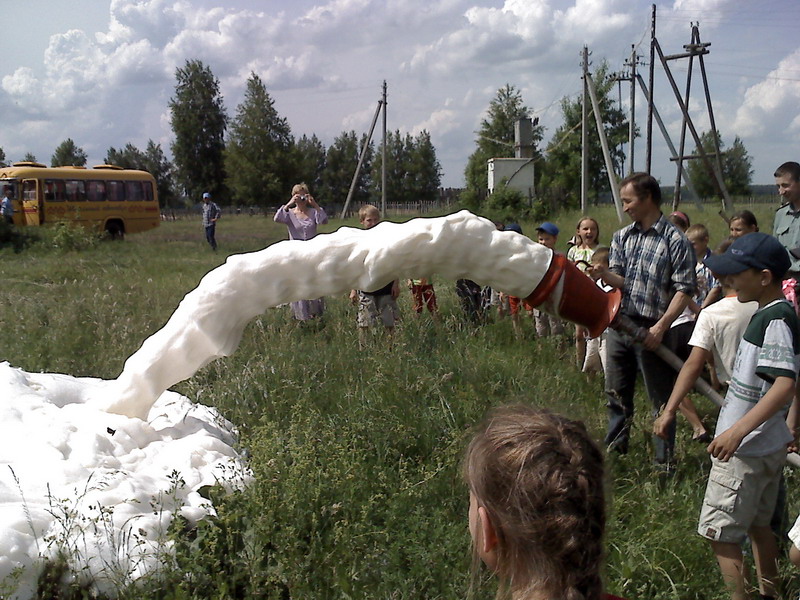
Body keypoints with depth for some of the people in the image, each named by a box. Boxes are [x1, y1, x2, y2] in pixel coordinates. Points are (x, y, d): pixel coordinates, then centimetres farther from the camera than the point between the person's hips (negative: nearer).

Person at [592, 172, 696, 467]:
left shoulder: (675, 241, -8)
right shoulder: (622, 237, 11)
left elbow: (684, 289, -11)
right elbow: (620, 280, 6)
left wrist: (661, 327, -19)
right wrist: (603, 274, -16)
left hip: (651, 330, -6)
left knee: (661, 400, 2)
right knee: (617, 395, 14)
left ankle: (665, 462, 13)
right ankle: (615, 450, 28)